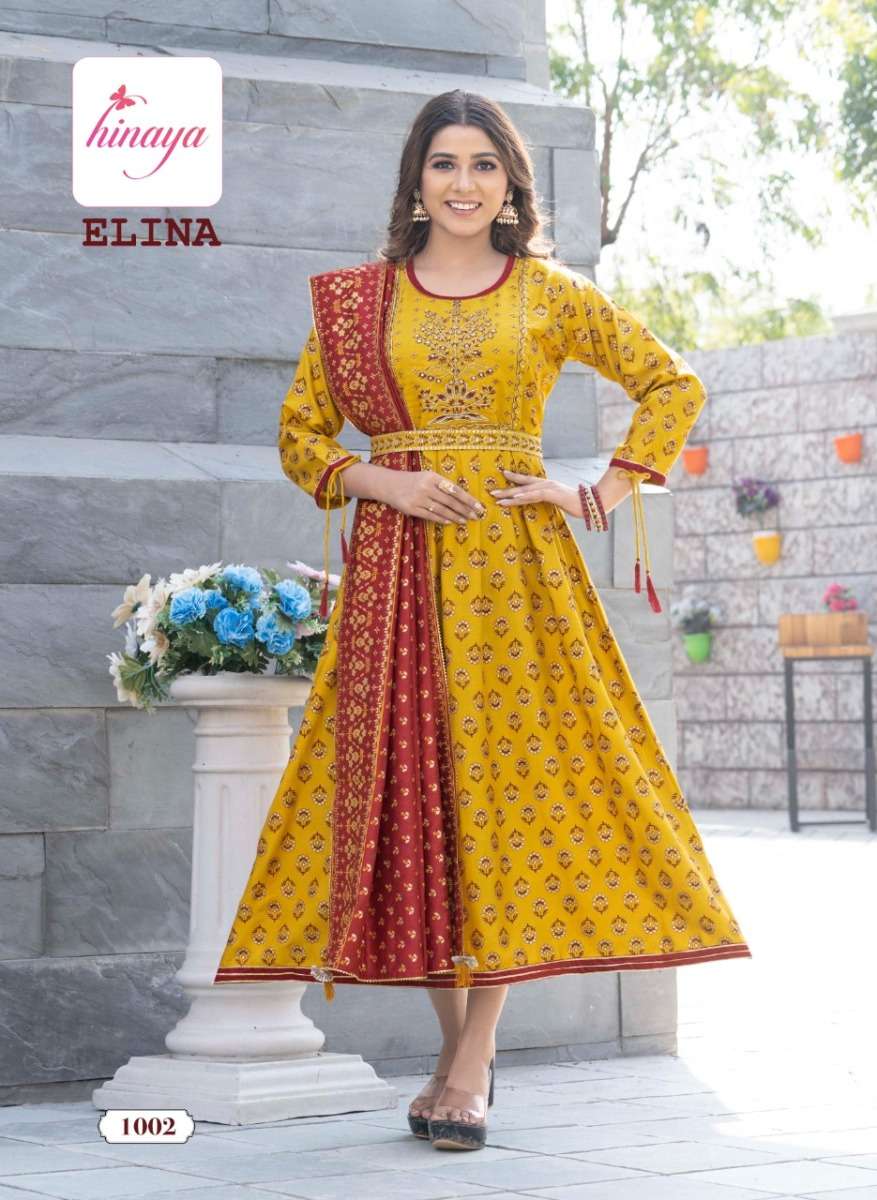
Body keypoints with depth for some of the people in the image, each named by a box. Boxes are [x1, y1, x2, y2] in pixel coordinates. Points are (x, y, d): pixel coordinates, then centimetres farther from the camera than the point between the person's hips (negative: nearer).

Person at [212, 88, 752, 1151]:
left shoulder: (551, 296, 7)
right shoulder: (356, 299, 10)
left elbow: (673, 386, 11)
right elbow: (300, 433, 12)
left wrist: (606, 493, 1)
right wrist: (378, 480, -6)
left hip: (518, 562, -1)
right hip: (397, 568, 1)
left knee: (508, 778, -7)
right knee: (409, 785, -2)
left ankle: (473, 1065, -5)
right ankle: (457, 1044, 10)